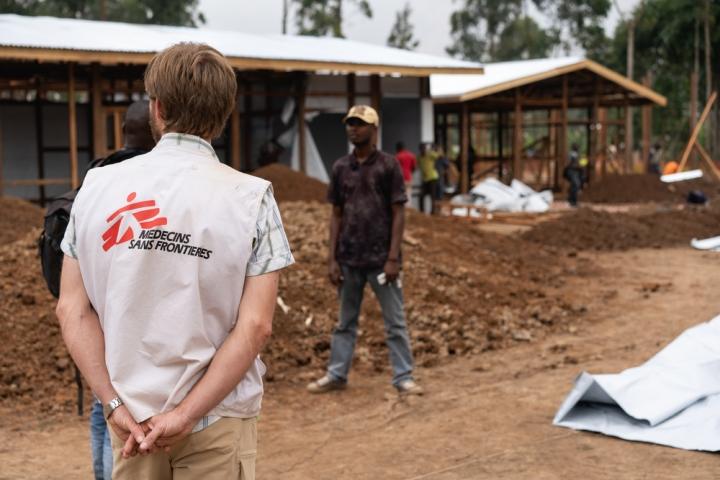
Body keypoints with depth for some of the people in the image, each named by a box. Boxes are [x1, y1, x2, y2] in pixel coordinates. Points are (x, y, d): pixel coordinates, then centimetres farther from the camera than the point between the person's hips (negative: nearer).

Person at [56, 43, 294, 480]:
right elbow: (256, 326, -14)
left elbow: (72, 309, -4)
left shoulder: (97, 186, -2)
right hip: (218, 417, -2)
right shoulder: (250, 196, -9)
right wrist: (186, 415, -11)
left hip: (131, 414, 2)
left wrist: (116, 404, -5)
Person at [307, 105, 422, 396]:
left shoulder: (388, 166, -4)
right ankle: (336, 375, 21)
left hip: (381, 259, -4)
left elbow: (398, 213, -5)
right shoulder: (340, 168, 8)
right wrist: (332, 258, 4)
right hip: (349, 259, 4)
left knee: (395, 322, 2)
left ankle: (403, 378, 8)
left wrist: (393, 258, -12)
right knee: (345, 322, 13)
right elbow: (336, 215, 10)